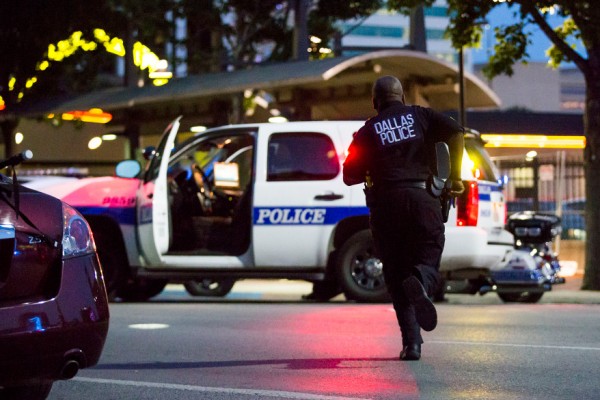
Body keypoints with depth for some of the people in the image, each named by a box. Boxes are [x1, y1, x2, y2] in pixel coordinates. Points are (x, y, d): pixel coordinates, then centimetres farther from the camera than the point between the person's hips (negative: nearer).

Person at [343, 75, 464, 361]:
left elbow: (349, 176, 8)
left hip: (386, 203, 0)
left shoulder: (368, 130, 12)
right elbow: (454, 131, -4)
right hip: (422, 198, 0)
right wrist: (455, 176, 3)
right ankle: (420, 282, -31)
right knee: (428, 261, 8)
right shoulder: (420, 116, 13)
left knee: (396, 274, 7)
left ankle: (411, 341, -5)